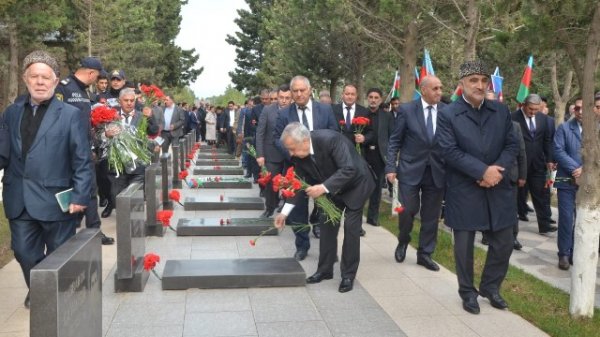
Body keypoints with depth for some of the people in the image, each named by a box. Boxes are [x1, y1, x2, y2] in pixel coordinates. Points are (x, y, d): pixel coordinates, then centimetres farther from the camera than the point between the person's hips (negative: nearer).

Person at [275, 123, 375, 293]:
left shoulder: (330, 139, -36)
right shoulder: (299, 155, -16)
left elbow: (349, 169, -38)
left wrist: (323, 187, -42)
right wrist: (285, 212, -8)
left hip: (355, 183, -6)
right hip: (331, 188, 6)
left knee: (351, 227, -7)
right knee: (327, 225, 6)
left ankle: (348, 275, 5)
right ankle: (325, 270, 19)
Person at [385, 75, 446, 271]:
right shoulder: (407, 110, -4)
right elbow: (395, 141, -1)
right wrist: (391, 167, -8)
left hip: (437, 172, 2)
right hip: (411, 170, -2)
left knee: (431, 216, 8)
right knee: (407, 211, 0)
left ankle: (425, 254, 23)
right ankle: (403, 242, 29)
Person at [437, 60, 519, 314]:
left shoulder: (501, 111, 6)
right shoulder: (447, 114, -7)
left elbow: (512, 145, 4)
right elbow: (449, 151, -15)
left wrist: (497, 170, -14)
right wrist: (483, 171, -19)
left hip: (497, 188, 4)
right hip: (463, 190, -4)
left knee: (503, 243, 10)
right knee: (464, 244, 7)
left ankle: (490, 286, 31)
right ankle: (468, 291, 25)